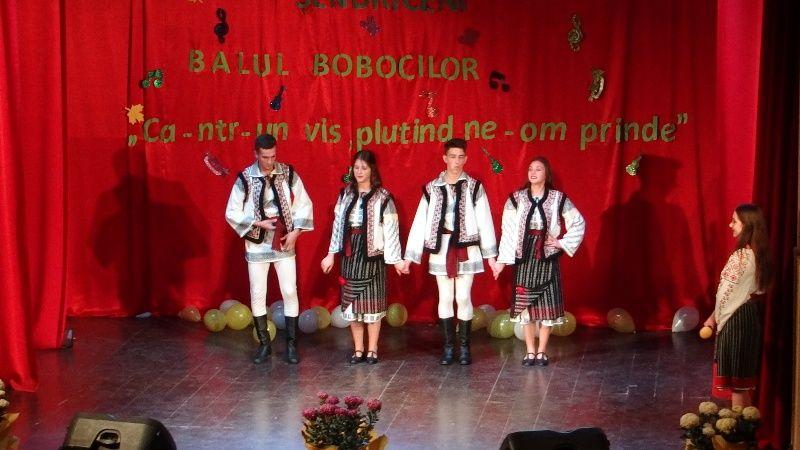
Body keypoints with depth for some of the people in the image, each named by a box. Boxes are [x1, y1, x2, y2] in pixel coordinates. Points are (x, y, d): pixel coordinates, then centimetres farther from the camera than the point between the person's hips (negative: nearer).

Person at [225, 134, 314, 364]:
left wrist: (296, 231, -9)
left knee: (290, 292, 1)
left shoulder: (288, 174, -5)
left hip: (284, 244, 1)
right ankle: (264, 344, 18)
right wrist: (258, 223, -14)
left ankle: (291, 343, 11)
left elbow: (304, 205, 2)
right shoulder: (245, 178, -9)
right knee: (257, 295, 5)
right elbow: (232, 213, -4)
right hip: (257, 245, 0)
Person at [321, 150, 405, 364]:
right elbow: (338, 224, 11)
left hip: (372, 253, -4)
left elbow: (390, 228, -5)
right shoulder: (345, 194, 9)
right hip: (350, 253, 4)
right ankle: (358, 349, 14)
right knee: (351, 301, 5)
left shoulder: (382, 197, -4)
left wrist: (396, 258, -8)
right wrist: (331, 254, 9)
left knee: (372, 301, 1)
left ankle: (372, 349, 11)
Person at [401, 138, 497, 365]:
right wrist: (409, 256, 0)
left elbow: (484, 221, 0)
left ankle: (464, 346, 10)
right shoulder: (432, 188, 1)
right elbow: (420, 222, 1)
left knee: (463, 297, 1)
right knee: (445, 298, 5)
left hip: (466, 249, -1)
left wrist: (491, 254, -3)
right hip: (441, 248, 1)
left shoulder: (474, 187, 0)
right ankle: (448, 346, 13)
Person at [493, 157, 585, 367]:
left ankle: (542, 351, 10)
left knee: (547, 304, 0)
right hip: (524, 257, 0)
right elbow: (508, 230, -2)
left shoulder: (558, 198, 2)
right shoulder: (516, 198, 3)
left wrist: (563, 243, -1)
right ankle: (530, 351, 10)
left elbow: (579, 223, 8)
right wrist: (502, 260, -7)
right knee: (525, 304, 2)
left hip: (547, 257, 0)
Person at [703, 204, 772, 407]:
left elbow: (728, 293, -15)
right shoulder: (757, 254, 6)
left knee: (735, 380, -1)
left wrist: (714, 318, 0)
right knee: (744, 377, 16)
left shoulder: (740, 257, -20)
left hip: (735, 319, -9)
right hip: (750, 316, 9)